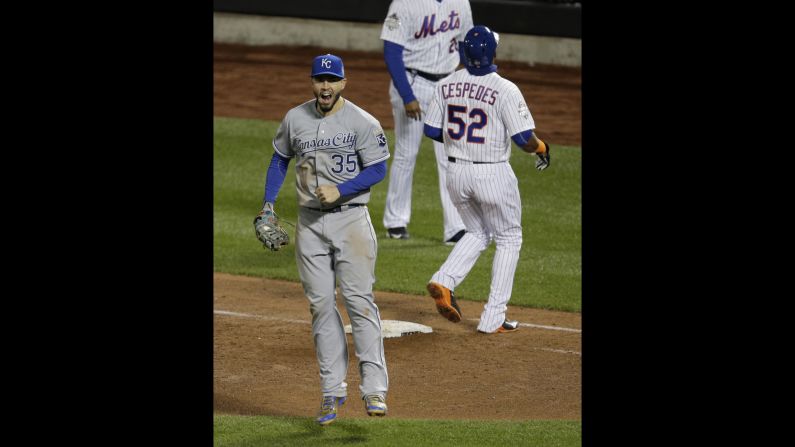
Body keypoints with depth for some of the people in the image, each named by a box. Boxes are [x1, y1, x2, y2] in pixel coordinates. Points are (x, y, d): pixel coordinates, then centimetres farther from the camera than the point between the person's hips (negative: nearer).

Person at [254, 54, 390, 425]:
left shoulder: (363, 123, -6)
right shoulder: (295, 119, 5)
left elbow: (377, 170, -7)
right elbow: (280, 158, 19)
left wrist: (339, 190, -19)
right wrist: (268, 204, 10)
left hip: (350, 217, -4)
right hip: (310, 223, 4)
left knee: (359, 300, -11)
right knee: (321, 304, 4)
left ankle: (374, 388, -14)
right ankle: (332, 390, 9)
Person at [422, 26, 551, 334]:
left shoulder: (447, 85, -2)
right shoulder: (505, 90, -16)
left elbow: (432, 131, 4)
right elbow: (524, 139, -17)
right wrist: (541, 148, 5)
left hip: (456, 172, 5)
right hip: (493, 175, -5)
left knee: (477, 234, 25)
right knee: (508, 239, 14)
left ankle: (443, 282, 0)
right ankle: (493, 318, 10)